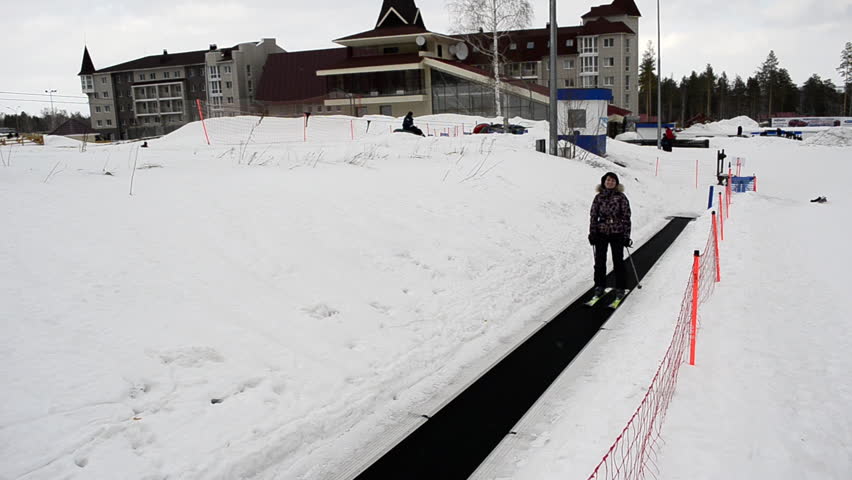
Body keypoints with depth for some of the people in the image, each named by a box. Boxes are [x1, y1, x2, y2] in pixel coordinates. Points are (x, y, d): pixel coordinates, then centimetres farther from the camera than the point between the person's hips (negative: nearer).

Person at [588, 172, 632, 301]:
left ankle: (620, 288, 14)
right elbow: (593, 216, 6)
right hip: (601, 233, 2)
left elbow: (626, 217, -3)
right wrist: (592, 233, 0)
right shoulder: (599, 197, 4)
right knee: (600, 261, 6)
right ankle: (599, 287, 18)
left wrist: (626, 236, -6)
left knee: (618, 261, 2)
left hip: (617, 233, -2)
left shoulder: (621, 197, -2)